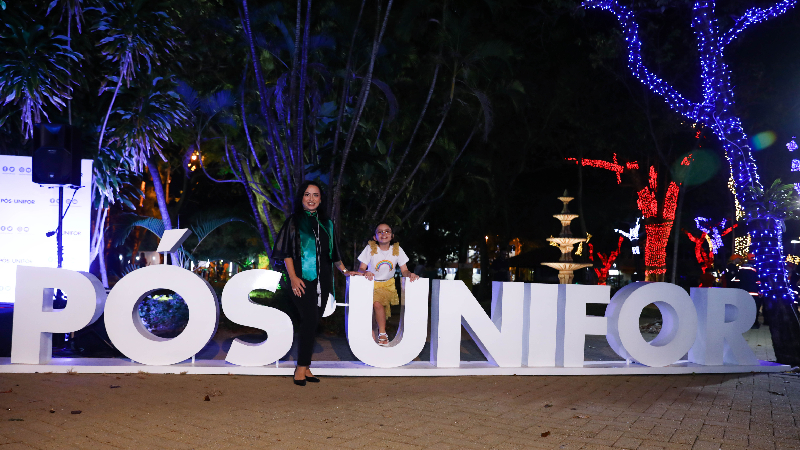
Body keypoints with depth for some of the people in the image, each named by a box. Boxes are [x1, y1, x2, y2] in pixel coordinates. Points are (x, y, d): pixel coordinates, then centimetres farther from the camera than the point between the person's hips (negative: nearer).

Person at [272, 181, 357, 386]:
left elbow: (333, 253, 23)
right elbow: (286, 252, -2)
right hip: (303, 279, -5)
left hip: (322, 280, 5)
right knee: (310, 319, -17)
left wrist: (344, 270, 14)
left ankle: (305, 367, 10)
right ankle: (301, 367, -9)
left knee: (313, 322, 4)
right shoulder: (294, 222, 4)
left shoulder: (327, 224, 16)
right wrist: (293, 277, -12)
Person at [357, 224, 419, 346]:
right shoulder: (370, 248, -4)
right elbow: (361, 269, -8)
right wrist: (366, 272, -31)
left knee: (377, 302, -27)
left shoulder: (397, 250, 0)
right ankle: (382, 334, -5)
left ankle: (381, 333, -9)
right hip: (372, 284, 1)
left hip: (388, 285, -1)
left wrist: (410, 274, -23)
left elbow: (404, 271, -1)